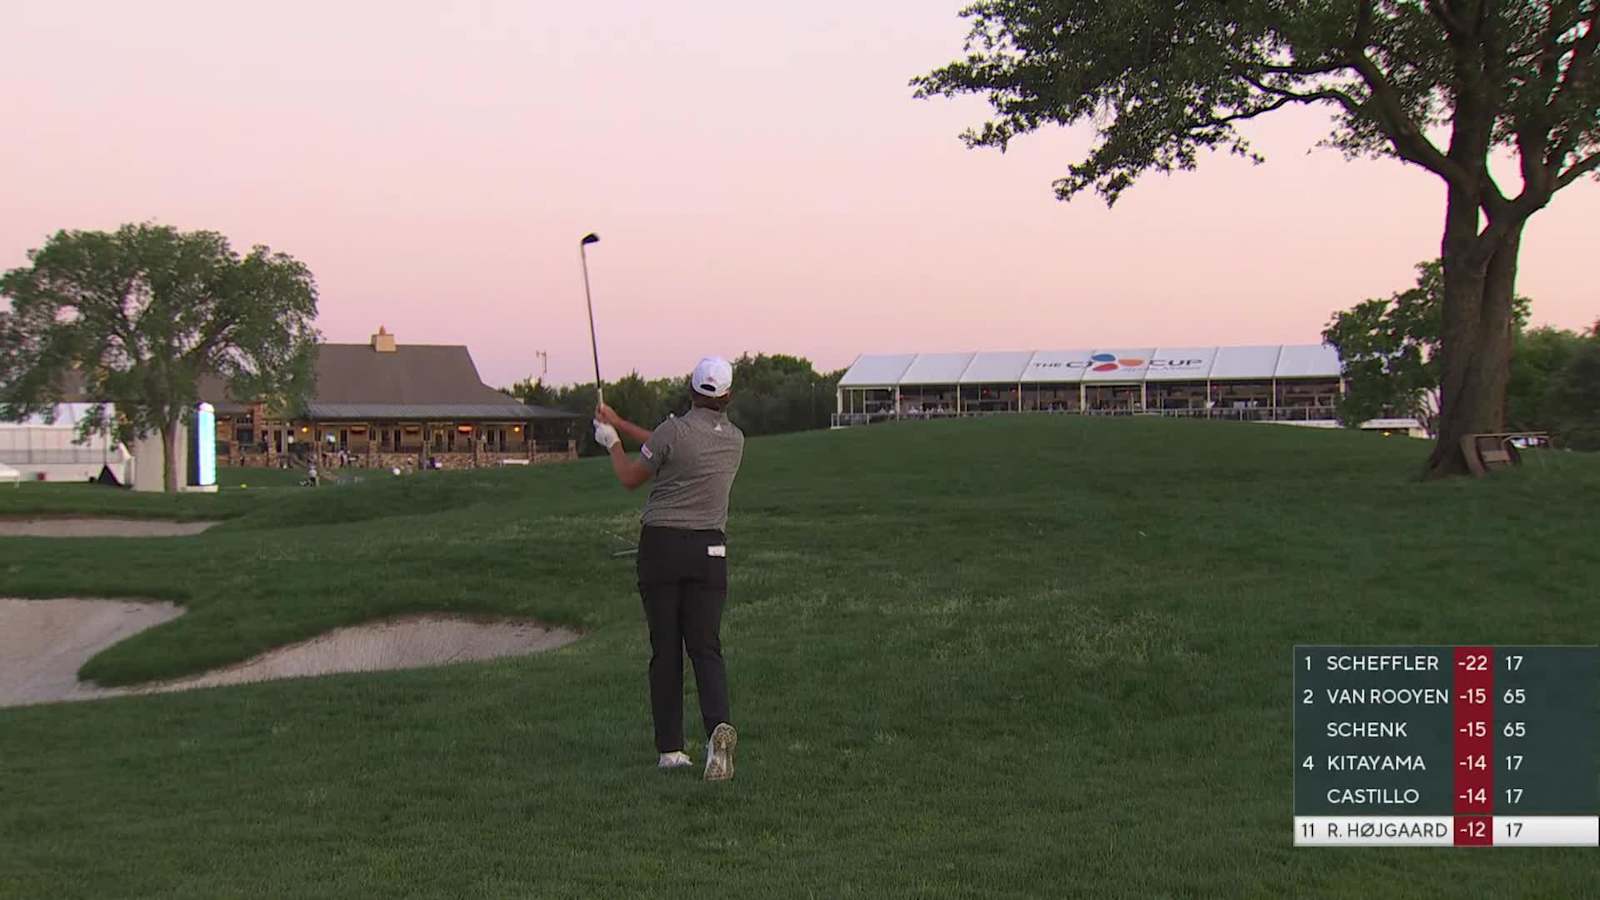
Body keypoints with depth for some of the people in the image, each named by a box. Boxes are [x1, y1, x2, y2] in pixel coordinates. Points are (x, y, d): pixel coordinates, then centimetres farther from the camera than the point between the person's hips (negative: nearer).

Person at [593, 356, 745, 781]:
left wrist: (611, 441, 22)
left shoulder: (673, 431, -9)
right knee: (706, 647, 2)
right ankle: (719, 725, -24)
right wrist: (619, 422, 26)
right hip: (709, 550, 3)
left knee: (665, 649, 4)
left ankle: (670, 748, 5)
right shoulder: (735, 440, 8)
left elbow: (630, 478, 4)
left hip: (661, 544, -3)